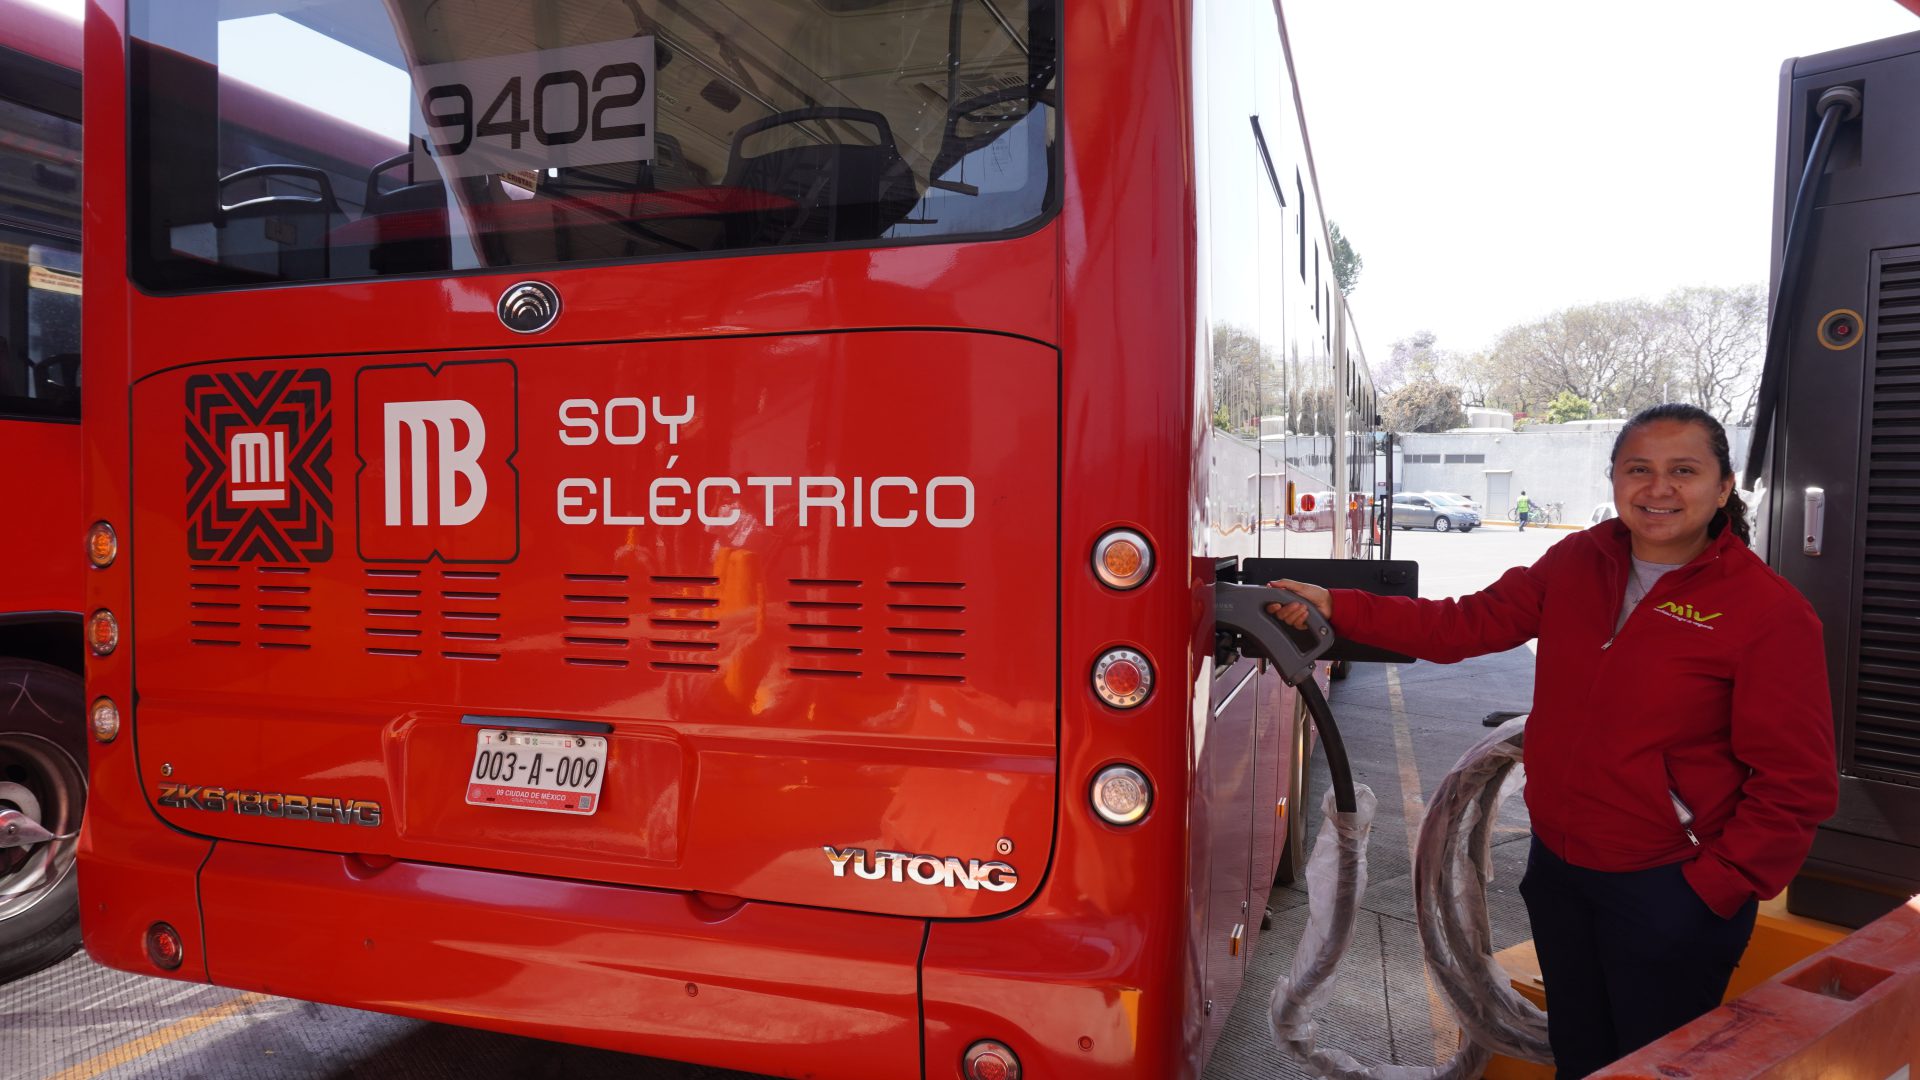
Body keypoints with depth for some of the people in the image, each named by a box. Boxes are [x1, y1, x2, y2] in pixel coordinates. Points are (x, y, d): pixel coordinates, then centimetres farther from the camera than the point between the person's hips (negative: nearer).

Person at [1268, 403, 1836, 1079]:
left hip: (1667, 894, -5)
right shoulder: (1577, 563, 0)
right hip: (1557, 870, 5)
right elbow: (1467, 624, 0)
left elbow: (1797, 786, -13)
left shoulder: (1771, 612, -16)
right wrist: (1337, 609, -8)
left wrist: (1715, 888, -15)